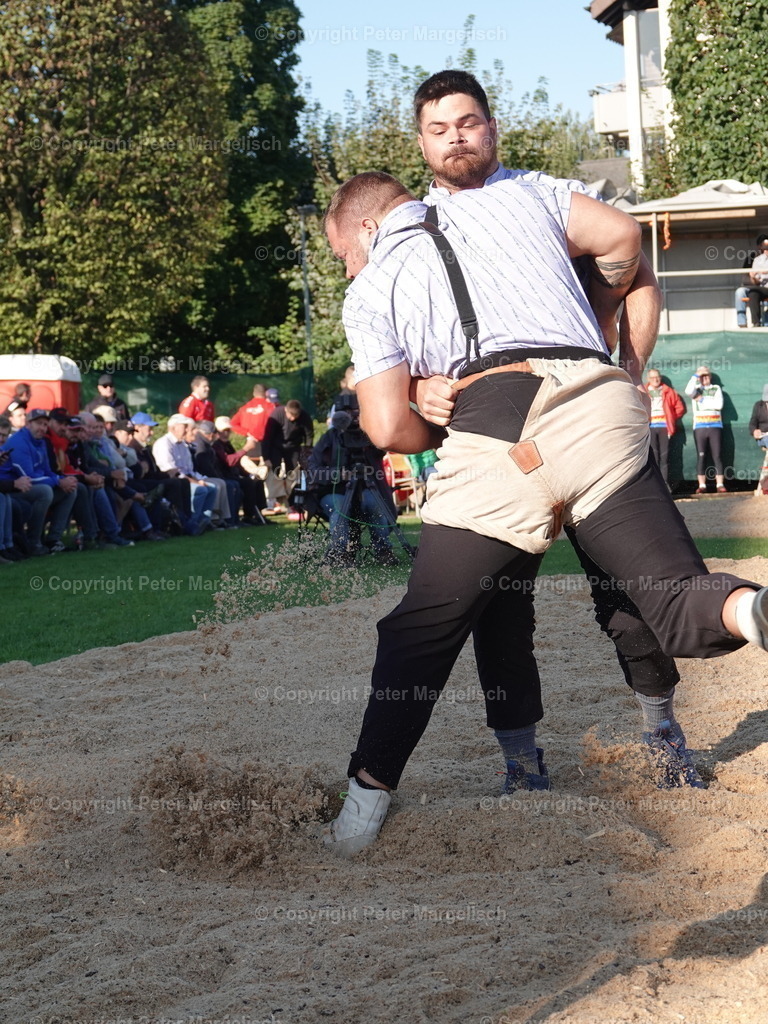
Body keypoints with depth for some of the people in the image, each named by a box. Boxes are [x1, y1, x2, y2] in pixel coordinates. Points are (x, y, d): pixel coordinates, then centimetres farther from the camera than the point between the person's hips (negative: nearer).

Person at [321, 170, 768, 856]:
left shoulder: (372, 290, 18)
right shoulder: (514, 196, 27)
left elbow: (389, 427, 8)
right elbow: (622, 237, 23)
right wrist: (602, 317, 41)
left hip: (494, 431, -2)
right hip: (599, 406, 2)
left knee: (421, 631, 11)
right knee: (681, 611, 1)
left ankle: (368, 797, 13)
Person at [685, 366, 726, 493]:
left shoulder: (716, 388, 13)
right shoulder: (696, 389, 14)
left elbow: (719, 404, -2)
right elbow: (688, 391, -11)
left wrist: (702, 400, -2)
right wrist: (696, 376, -4)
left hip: (715, 426, -1)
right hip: (699, 427, 1)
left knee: (717, 456, -5)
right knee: (701, 456, -2)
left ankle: (720, 484, -7)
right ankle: (702, 485, -2)